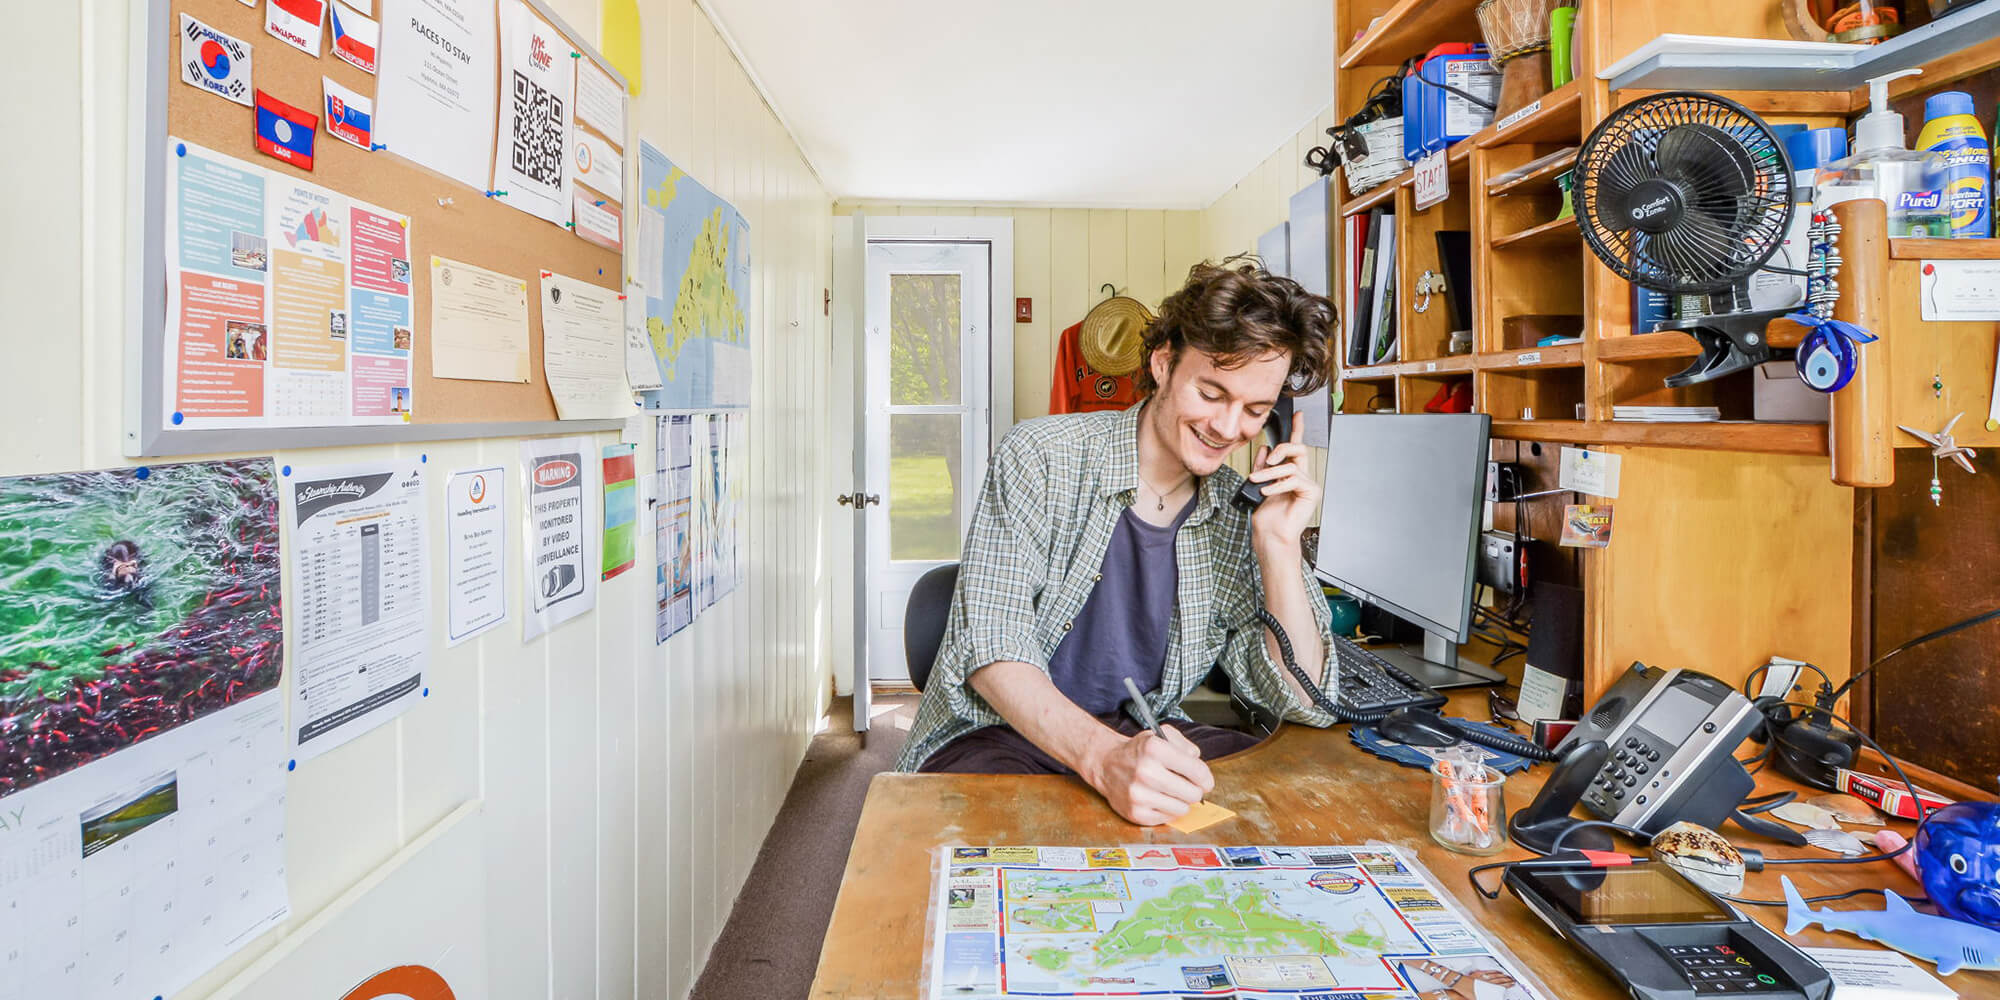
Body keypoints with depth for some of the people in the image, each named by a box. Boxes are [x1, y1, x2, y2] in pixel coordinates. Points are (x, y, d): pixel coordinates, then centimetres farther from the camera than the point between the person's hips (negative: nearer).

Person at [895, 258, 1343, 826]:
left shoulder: (1238, 515, 2)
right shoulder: (1041, 459, -11)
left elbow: (1303, 703, 0)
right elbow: (990, 649, -20)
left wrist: (1280, 545, -12)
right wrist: (1102, 756, -37)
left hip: (1142, 736, 5)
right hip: (1000, 736, -4)